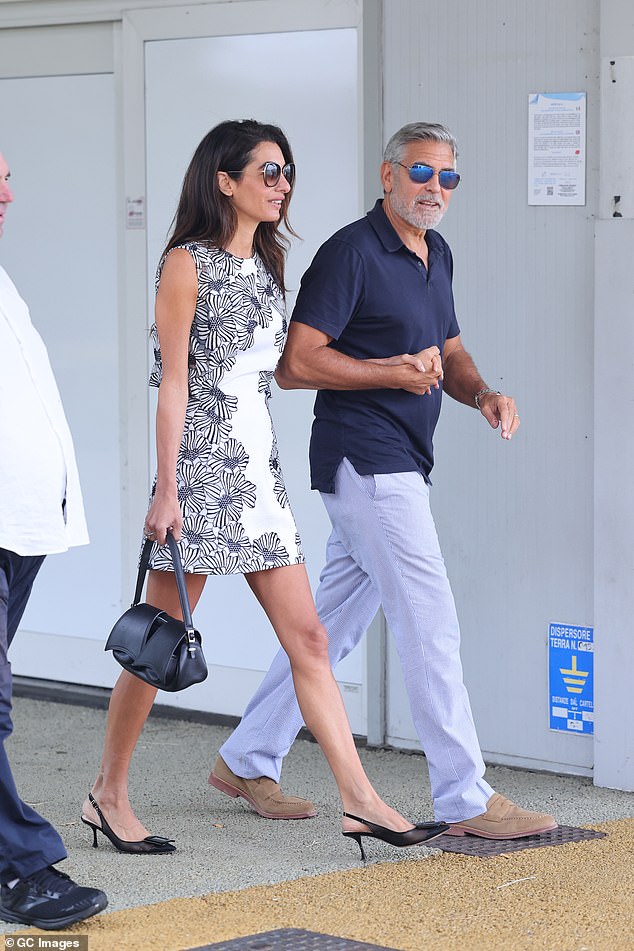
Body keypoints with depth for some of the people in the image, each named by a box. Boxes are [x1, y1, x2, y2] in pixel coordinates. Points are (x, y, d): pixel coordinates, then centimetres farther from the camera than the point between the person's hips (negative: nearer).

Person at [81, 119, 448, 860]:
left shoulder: (265, 266, 15)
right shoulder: (187, 265, -7)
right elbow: (174, 382, -11)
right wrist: (165, 490, -13)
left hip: (258, 470, 7)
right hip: (201, 468, -7)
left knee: (307, 638, 2)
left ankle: (359, 800, 1)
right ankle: (108, 794, 14)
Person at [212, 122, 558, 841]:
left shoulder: (437, 254, 15)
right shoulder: (351, 253, -13)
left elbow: (447, 351, 23)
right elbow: (295, 363, -16)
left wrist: (481, 393, 2)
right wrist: (395, 371, -18)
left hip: (399, 466, 9)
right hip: (365, 461, -9)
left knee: (333, 623, 14)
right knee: (430, 620, -10)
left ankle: (247, 760, 25)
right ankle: (465, 800, -7)